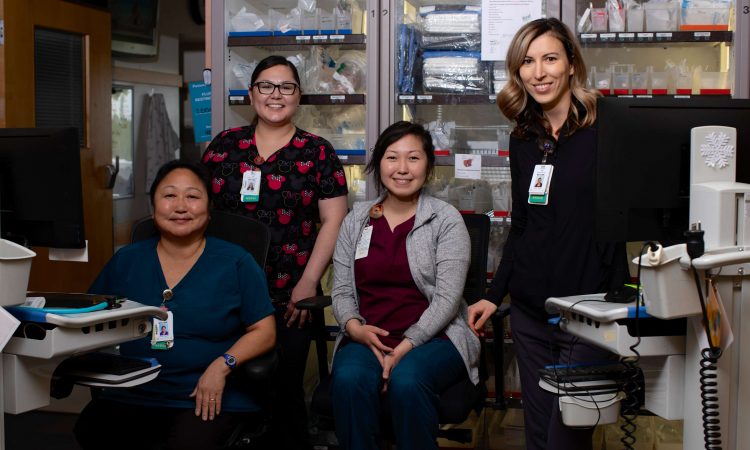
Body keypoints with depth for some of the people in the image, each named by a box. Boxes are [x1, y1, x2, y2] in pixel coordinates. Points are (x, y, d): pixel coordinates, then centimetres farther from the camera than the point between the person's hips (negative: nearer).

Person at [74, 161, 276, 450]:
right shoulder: (125, 260, 11)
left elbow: (264, 331, 0)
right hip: (132, 395, 3)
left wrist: (223, 365, -15)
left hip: (210, 398, -2)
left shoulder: (236, 262, 3)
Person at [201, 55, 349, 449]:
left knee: (284, 389, 1)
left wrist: (308, 282, -9)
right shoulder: (223, 146, 9)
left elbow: (333, 221, -1)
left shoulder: (317, 153, 3)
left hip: (288, 297, -2)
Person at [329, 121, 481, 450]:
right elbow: (341, 291, 9)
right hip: (366, 339, 2)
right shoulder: (356, 221, 12)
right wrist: (354, 327, -12)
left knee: (406, 380, -34)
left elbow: (447, 298, -8)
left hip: (432, 337, -2)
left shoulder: (446, 220, 1)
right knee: (349, 380, -31)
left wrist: (406, 346, -18)